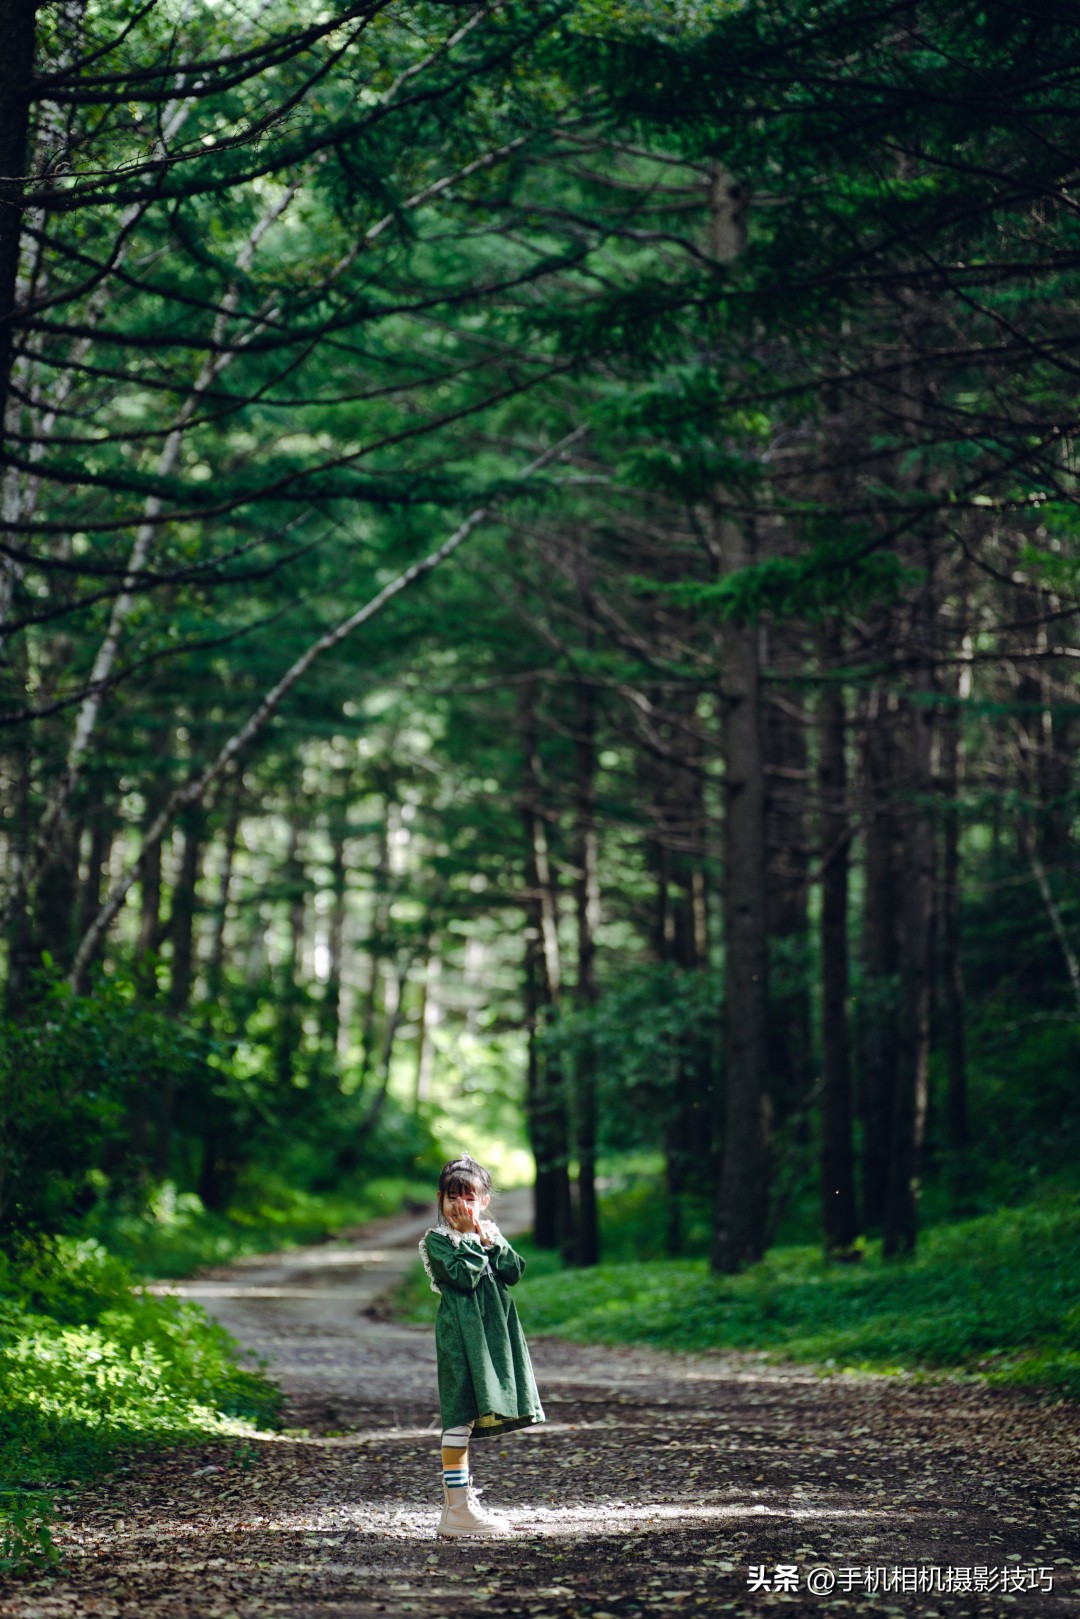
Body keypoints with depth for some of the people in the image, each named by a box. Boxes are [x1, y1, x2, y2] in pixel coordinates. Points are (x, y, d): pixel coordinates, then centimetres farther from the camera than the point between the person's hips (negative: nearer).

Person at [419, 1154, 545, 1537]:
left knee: (468, 1416, 12)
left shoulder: (491, 1234, 15)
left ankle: (461, 1500, 19)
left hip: (492, 1330, 7)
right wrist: (475, 1241, -11)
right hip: (460, 1330, -7)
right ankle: (457, 1509, -9)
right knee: (459, 1414, -10)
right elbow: (463, 1276, -17)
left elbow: (514, 1272, 3)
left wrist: (492, 1243, -8)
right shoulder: (436, 1240, -4)